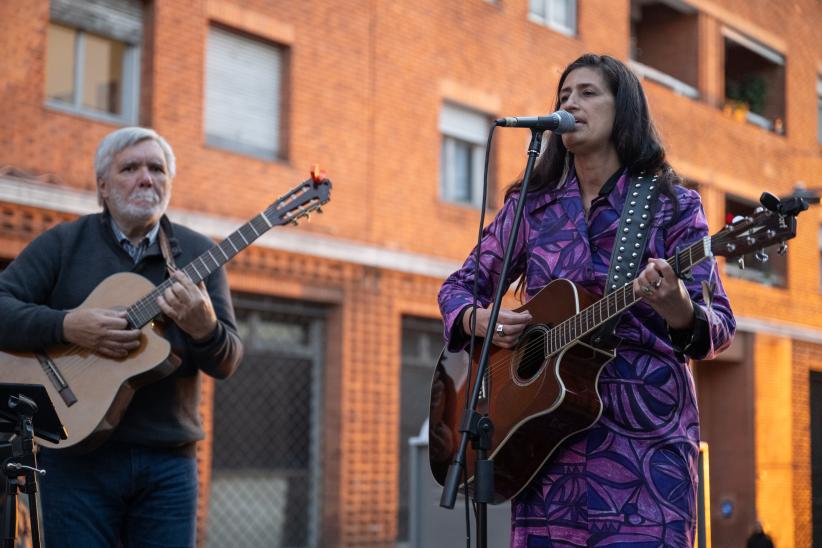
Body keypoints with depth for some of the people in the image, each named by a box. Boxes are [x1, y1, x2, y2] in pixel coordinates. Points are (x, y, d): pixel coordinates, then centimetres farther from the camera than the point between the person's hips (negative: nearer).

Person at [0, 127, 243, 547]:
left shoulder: (197, 254, 9)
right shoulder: (63, 244, 4)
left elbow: (227, 363, 3)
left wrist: (204, 328, -20)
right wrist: (66, 326, -19)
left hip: (168, 461, 2)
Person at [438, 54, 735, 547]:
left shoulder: (672, 206, 2)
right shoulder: (531, 206, 10)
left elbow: (720, 327, -4)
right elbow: (460, 286, 17)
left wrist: (677, 309, -26)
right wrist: (477, 319, -6)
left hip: (645, 437, -2)